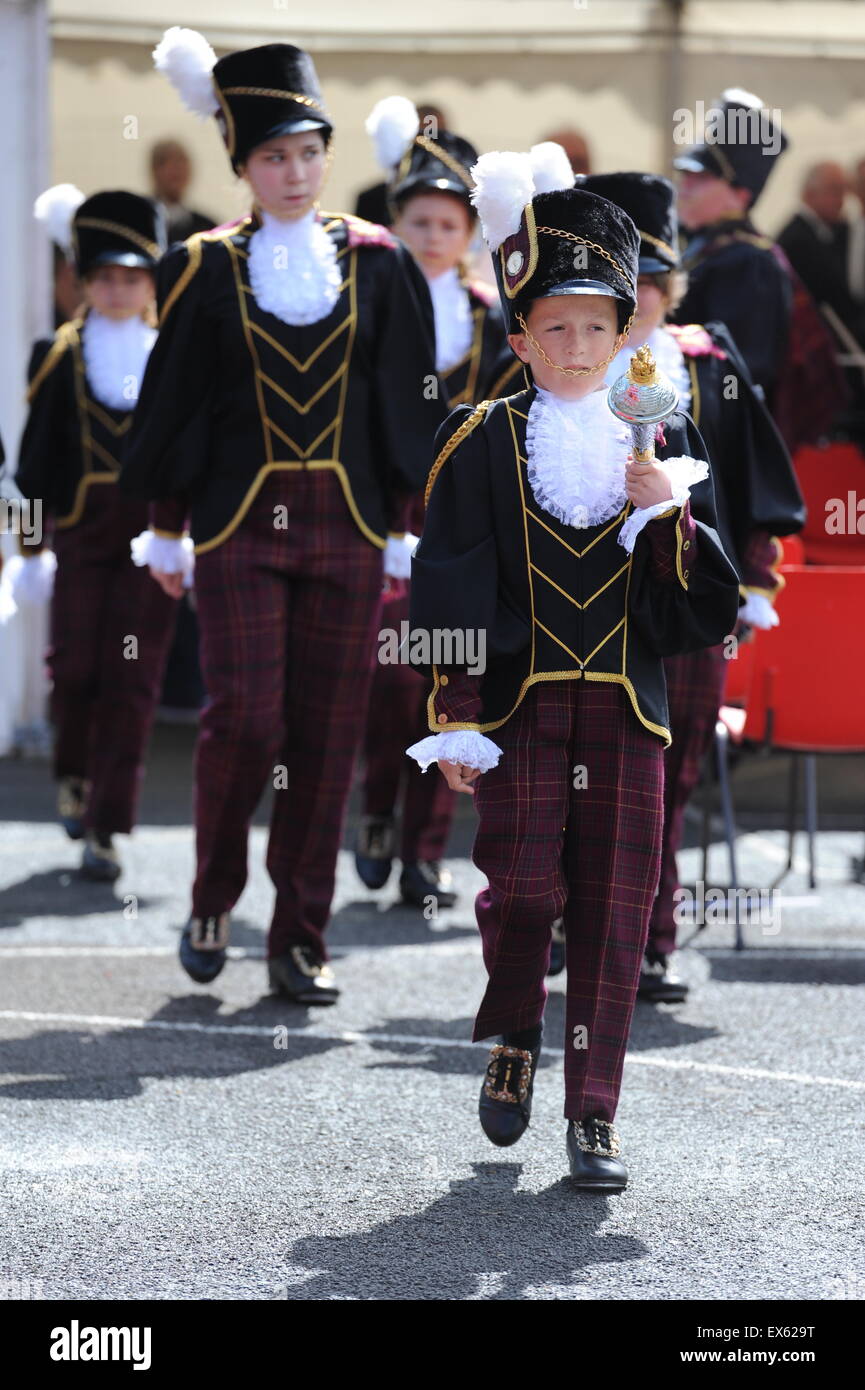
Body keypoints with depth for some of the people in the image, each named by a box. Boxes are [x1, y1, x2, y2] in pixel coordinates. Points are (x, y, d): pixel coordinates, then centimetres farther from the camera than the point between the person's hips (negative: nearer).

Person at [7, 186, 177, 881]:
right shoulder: (59, 356, 3)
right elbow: (38, 458, 3)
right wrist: (32, 548, 0)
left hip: (152, 536, 0)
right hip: (83, 532, 0)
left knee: (132, 680, -4)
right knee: (76, 672, 4)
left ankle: (107, 828, -2)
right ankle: (76, 776, 34)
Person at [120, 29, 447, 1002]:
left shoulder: (376, 263, 5)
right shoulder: (205, 271, 2)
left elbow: (405, 403, 8)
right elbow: (172, 404, 6)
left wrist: (407, 530, 5)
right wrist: (166, 532, 5)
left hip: (348, 529, 2)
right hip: (240, 525, -2)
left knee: (327, 734, 2)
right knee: (243, 718, -11)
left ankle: (300, 938, 11)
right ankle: (212, 903, 12)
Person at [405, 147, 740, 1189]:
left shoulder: (660, 444, 8)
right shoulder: (480, 444, 2)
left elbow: (704, 601, 5)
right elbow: (450, 592, 0)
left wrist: (669, 512, -12)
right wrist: (456, 719, -6)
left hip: (627, 710, 2)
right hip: (521, 702, -2)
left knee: (614, 906, -1)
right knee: (523, 887, -9)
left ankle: (594, 1114, 6)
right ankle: (515, 1041, 22)